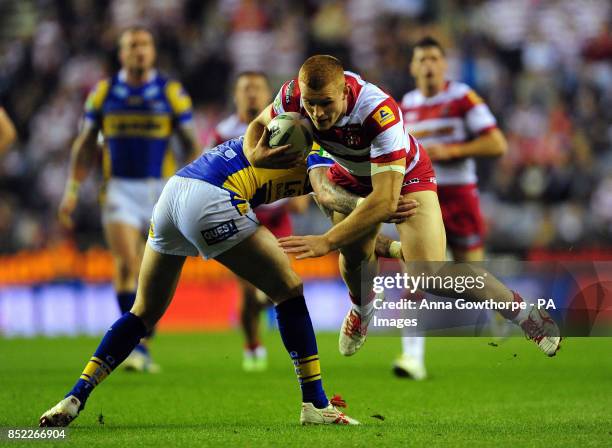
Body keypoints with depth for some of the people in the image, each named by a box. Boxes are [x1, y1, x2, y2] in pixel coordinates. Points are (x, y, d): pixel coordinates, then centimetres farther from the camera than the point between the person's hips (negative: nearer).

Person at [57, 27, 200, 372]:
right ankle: (136, 346, -17)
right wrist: (72, 191, 5)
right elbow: (86, 145, 11)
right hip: (120, 188, 0)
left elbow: (192, 144, 2)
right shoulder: (103, 93, 4)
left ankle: (142, 343, 18)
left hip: (161, 189, 0)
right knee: (125, 262, -17)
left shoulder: (172, 92, 0)